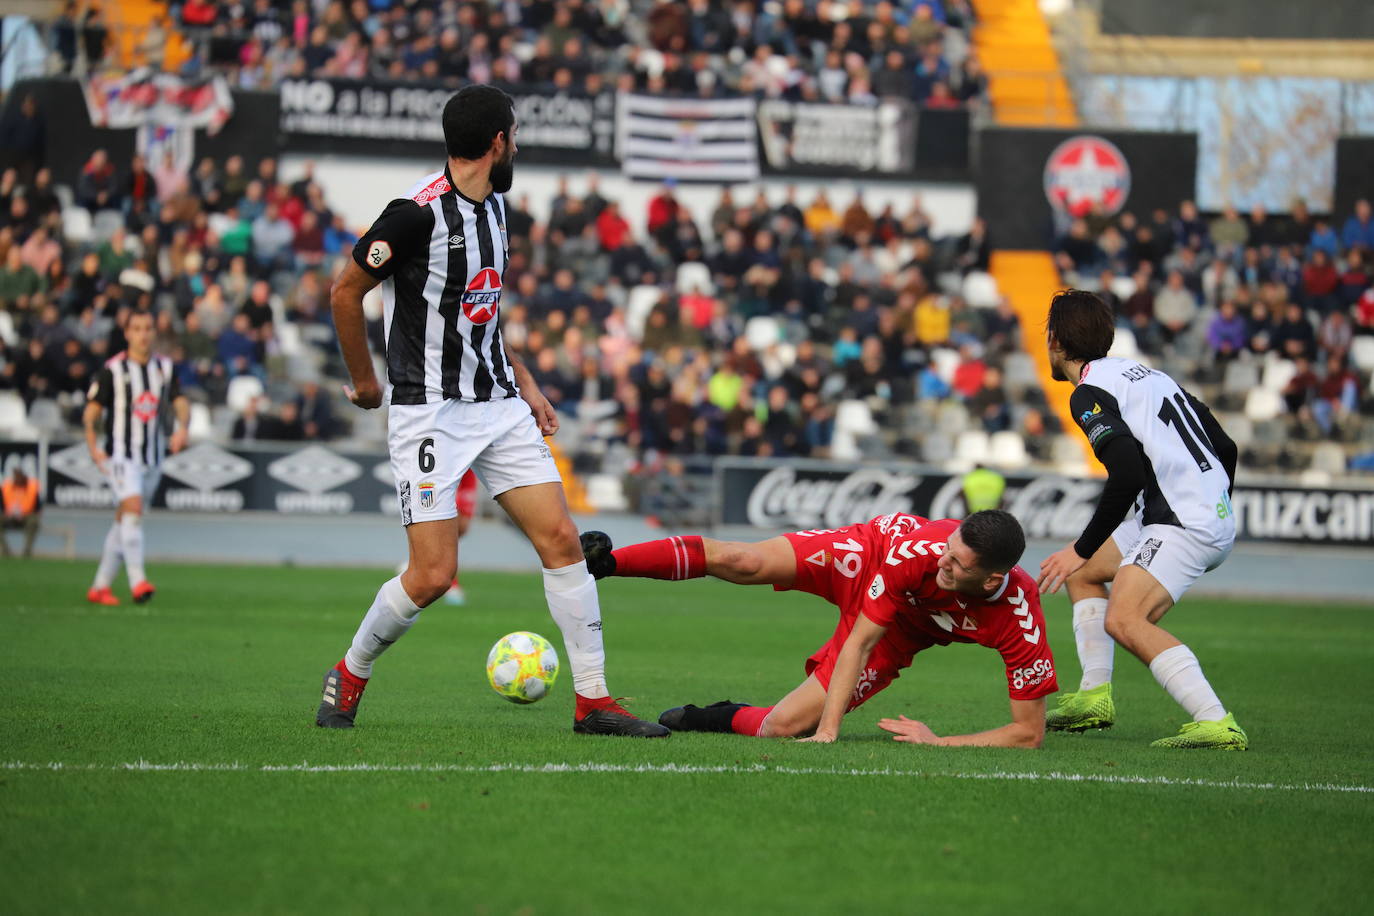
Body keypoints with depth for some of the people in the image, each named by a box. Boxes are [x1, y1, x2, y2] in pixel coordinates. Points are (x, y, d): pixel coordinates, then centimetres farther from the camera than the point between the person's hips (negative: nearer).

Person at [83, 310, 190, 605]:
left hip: (153, 457, 5)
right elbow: (91, 413, -3)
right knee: (133, 507, -24)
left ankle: (100, 586, 17)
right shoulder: (113, 370, -5)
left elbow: (181, 403, 5)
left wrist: (182, 428, -17)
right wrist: (94, 447, -17)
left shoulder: (165, 368, 8)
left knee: (123, 521, 9)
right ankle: (138, 581, -30)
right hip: (121, 454, -5)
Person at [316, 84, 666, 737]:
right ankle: (349, 677, 14)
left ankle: (592, 701, 3)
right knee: (433, 575, -11)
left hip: (498, 406, 8)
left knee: (561, 537, -3)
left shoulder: (493, 203, 11)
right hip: (430, 412, -8)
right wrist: (364, 384, 1)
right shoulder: (420, 210, -17)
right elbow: (345, 292, -9)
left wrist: (524, 384, 18)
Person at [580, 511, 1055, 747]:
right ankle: (604, 562, 0)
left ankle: (727, 718, 23)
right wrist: (828, 730, -33)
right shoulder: (920, 547, -39)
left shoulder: (1021, 622, -37)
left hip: (902, 632, 1)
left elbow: (1029, 732, -28)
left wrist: (940, 742, -35)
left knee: (781, 726, -13)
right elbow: (858, 643, -28)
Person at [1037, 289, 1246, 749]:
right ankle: (1095, 695, 18)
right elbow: (1225, 448, 20)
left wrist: (1082, 548, -15)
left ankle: (1217, 724, -33)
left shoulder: (1089, 393, -8)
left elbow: (1128, 474, -23)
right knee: (1084, 573, 23)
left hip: (1183, 521, -10)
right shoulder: (1143, 373, 19)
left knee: (1124, 620, -24)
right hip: (1216, 512, 10)